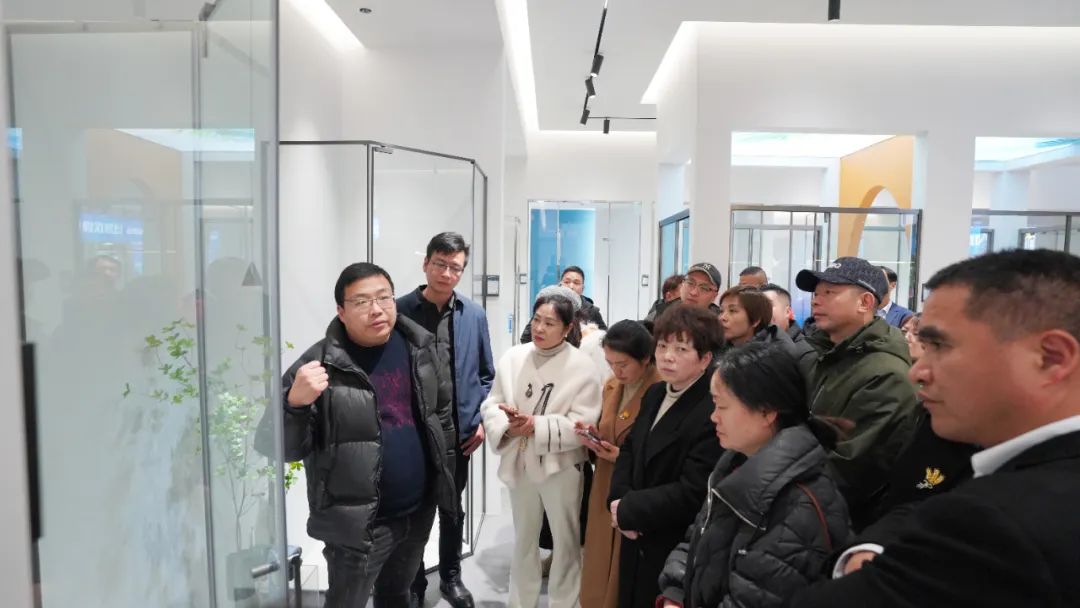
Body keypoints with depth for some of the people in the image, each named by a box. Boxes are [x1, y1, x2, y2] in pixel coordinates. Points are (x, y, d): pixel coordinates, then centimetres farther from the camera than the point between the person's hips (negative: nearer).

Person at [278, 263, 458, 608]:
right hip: (359, 523, -5)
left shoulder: (419, 346, -3)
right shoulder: (322, 364, -19)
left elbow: (444, 408, 11)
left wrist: (444, 467, 13)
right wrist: (295, 403, -37)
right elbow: (285, 449, -18)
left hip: (419, 511, 5)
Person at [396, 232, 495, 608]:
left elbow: (486, 375, 7)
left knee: (453, 507, 19)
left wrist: (481, 420, -1)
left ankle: (451, 577, 39)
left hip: (458, 430, 2)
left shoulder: (474, 315, 0)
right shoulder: (401, 310, -9)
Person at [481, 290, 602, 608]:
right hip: (518, 462, 3)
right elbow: (491, 404, -1)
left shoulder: (581, 367, -14)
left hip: (561, 465, -3)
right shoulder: (512, 357, -5)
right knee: (523, 539, 23)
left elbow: (583, 424, -17)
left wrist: (537, 425, -25)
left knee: (566, 540, 16)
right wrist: (507, 424, -21)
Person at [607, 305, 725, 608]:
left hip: (677, 553, -7)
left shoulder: (715, 413, -24)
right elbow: (629, 450, 10)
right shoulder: (655, 395, 5)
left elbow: (692, 493, -26)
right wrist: (619, 499, -8)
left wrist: (628, 510, -17)